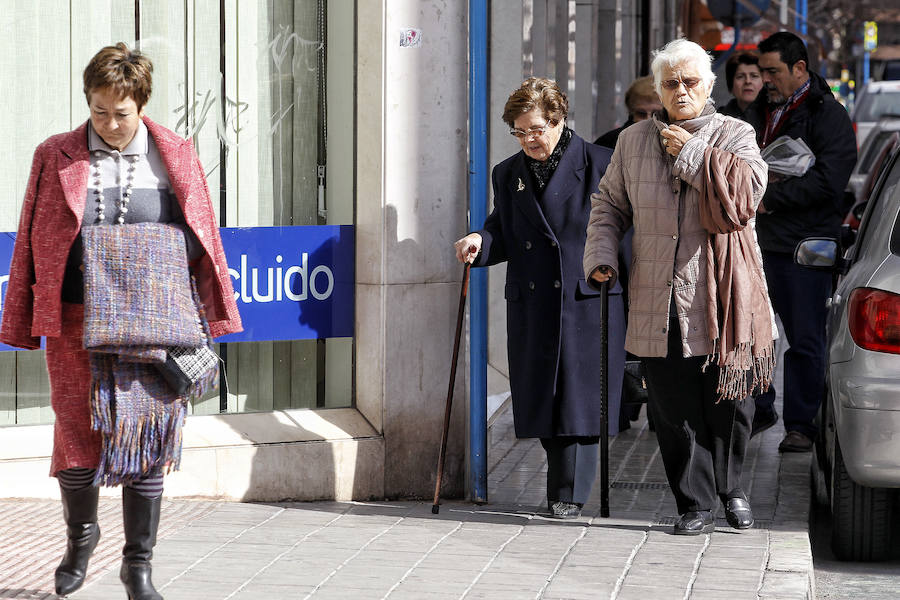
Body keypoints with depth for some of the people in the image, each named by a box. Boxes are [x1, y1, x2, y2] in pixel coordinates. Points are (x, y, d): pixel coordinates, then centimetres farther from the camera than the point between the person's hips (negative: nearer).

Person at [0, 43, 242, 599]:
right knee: (76, 438, 4)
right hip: (76, 323, 0)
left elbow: (200, 239, 10)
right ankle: (81, 537, 30)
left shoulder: (176, 157, 7)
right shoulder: (55, 158, 6)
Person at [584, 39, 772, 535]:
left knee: (727, 403, 4)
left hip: (721, 300, -2)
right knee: (674, 410, 0)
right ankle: (697, 505, 10)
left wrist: (693, 154, -13)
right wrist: (601, 254, 4)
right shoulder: (633, 141, 12)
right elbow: (609, 203, 20)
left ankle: (729, 488, 27)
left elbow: (746, 191, -15)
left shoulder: (735, 136, 2)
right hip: (659, 303, 2)